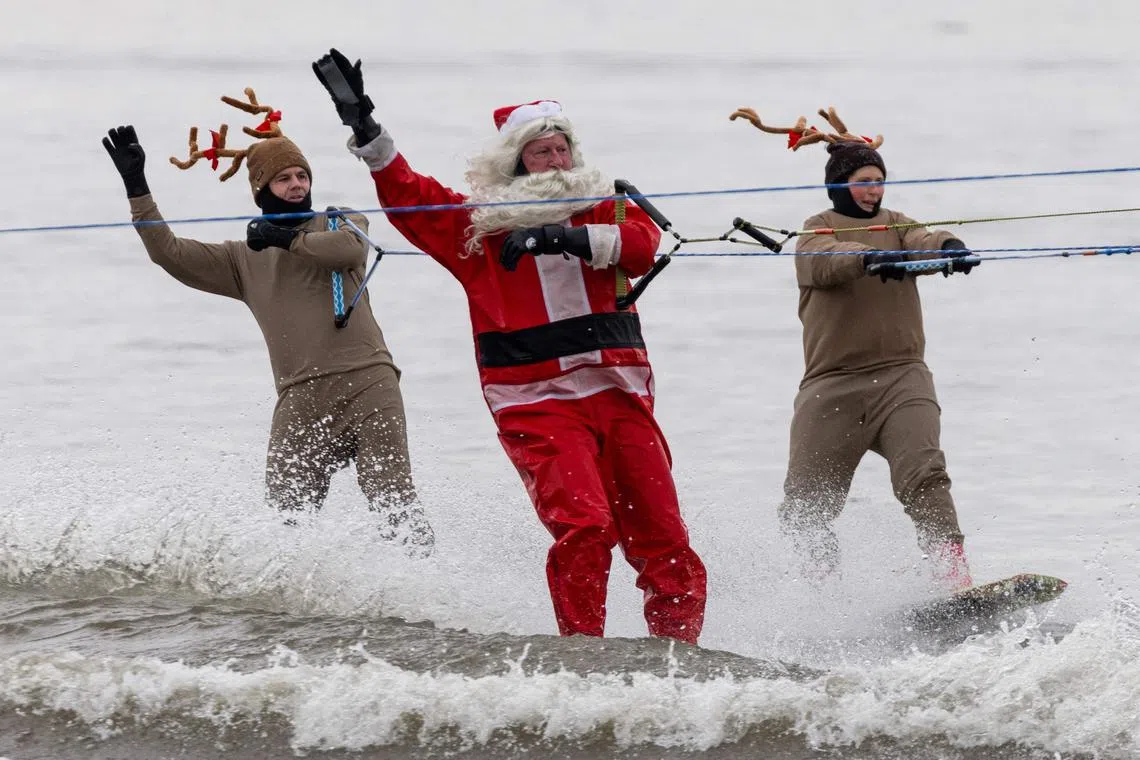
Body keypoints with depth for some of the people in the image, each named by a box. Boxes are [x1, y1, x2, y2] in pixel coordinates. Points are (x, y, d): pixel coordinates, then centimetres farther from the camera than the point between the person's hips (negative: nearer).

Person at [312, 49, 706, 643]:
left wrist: (565, 237, -21)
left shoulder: (603, 208, 14)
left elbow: (642, 243, -6)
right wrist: (364, 129, -7)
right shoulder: (479, 224, 11)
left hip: (620, 396, 3)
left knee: (664, 543, 0)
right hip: (538, 404, -3)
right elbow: (409, 197, 5)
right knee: (584, 527, -21)